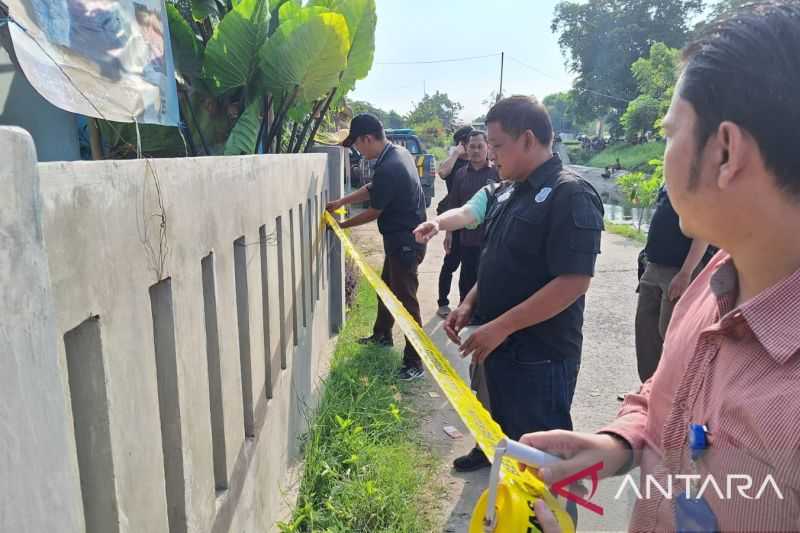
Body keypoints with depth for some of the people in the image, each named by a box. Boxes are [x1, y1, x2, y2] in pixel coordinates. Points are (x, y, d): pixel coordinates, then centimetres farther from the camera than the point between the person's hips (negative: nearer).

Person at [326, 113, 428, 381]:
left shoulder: (388, 168, -25)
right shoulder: (399, 152, 5)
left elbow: (374, 212, -14)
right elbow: (373, 188, 17)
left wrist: (342, 225, 0)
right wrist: (342, 201, 11)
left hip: (405, 242, -10)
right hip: (403, 237, 10)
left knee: (405, 299, -4)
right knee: (386, 287, 24)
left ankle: (415, 362, 5)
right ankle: (382, 335, 43)